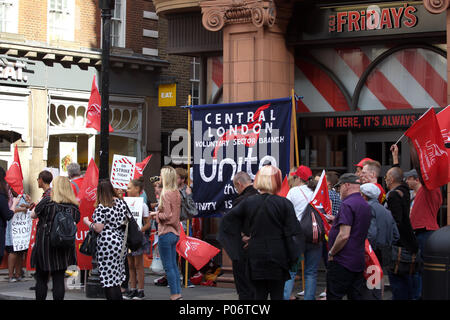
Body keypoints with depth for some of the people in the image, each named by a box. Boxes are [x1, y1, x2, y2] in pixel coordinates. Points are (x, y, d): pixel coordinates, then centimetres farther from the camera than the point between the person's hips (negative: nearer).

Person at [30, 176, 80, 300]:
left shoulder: (47, 201, -10)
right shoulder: (74, 206, 0)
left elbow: (33, 215, 3)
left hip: (44, 245, -3)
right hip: (64, 248, 3)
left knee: (41, 279, 7)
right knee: (59, 278, 6)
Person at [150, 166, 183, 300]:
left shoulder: (166, 194, -17)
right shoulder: (177, 193, 9)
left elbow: (167, 215, -20)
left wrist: (156, 214, -4)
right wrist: (159, 212, 13)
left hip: (166, 233, -9)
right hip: (175, 233, 9)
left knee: (168, 266, -3)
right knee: (174, 265, 14)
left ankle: (175, 294, -1)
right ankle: (178, 293, 16)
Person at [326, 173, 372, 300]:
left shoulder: (347, 205, -15)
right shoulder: (366, 205, 13)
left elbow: (344, 235, -22)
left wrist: (331, 253, -10)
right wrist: (335, 220, 25)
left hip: (342, 262, -9)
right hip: (359, 262, 9)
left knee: (334, 296, -4)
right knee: (356, 296, 9)